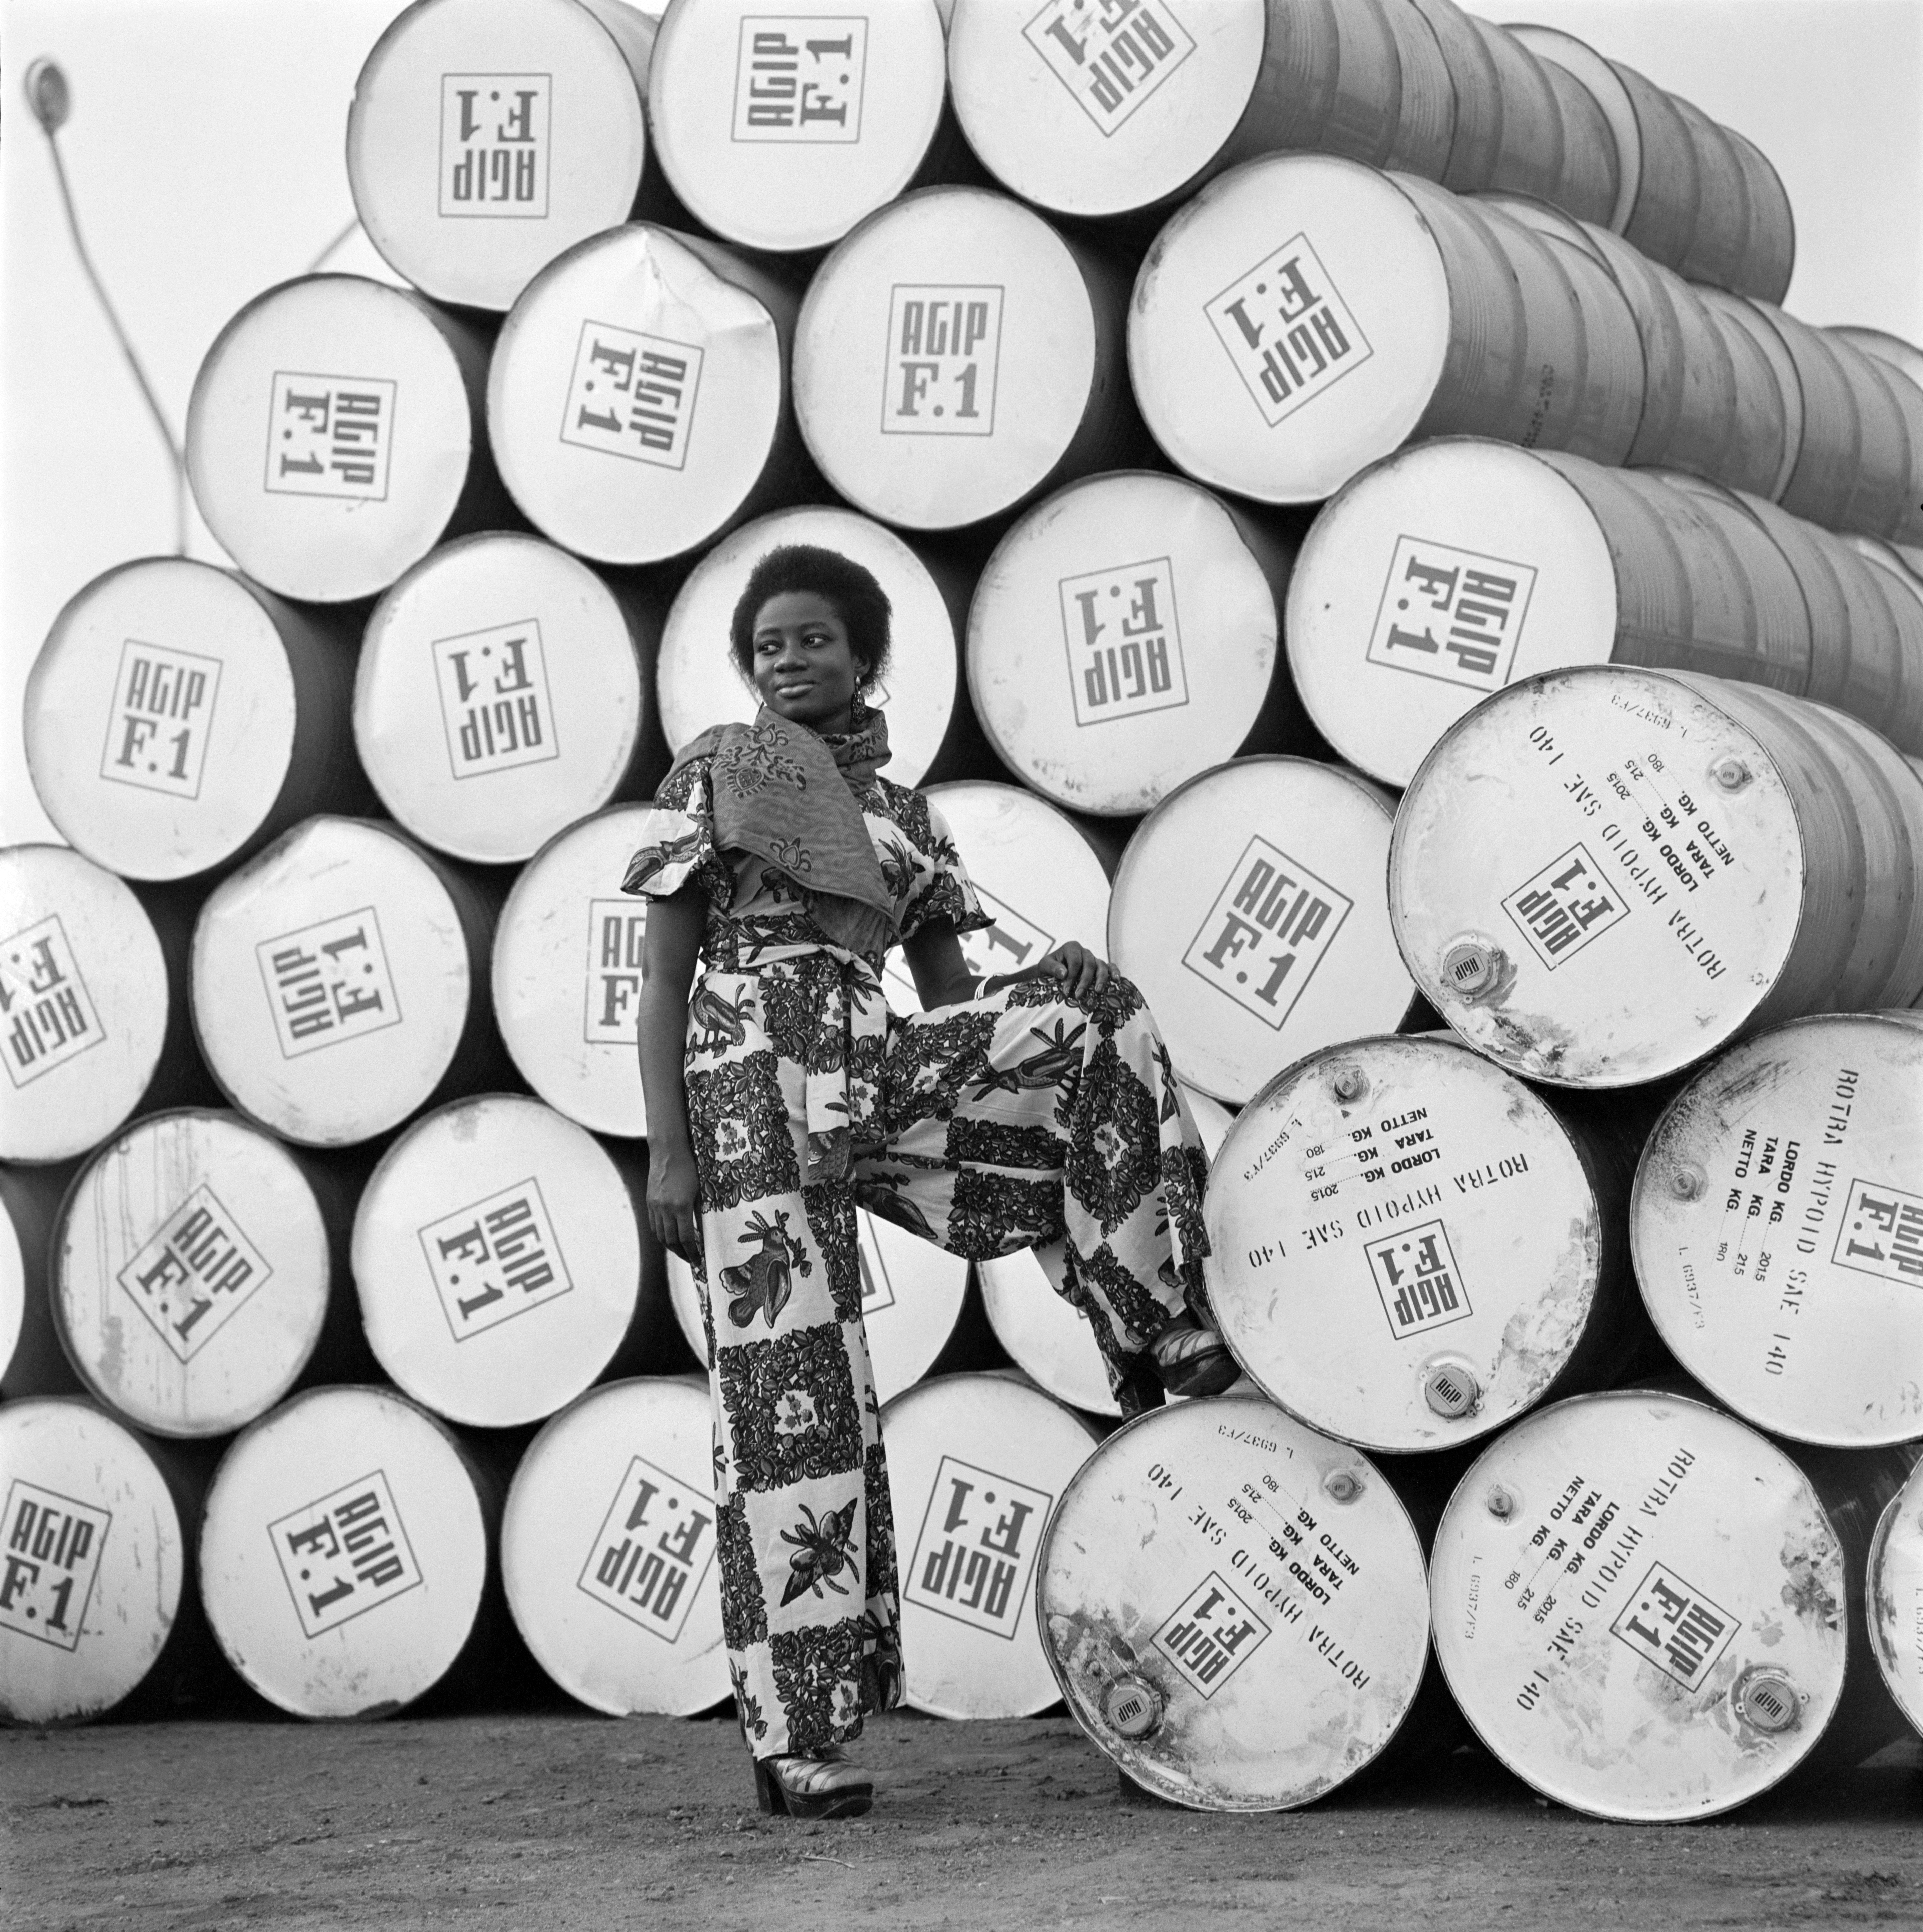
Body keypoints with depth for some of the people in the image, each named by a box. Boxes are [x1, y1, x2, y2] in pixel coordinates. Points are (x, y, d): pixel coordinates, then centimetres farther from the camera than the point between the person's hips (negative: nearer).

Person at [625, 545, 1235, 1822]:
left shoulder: (905, 816, 20)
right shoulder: (711, 778, 9)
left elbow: (953, 994, 18)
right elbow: (665, 977, 3)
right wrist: (667, 1149, -8)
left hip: (880, 1075, 4)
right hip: (752, 1080, -4)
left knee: (1087, 1001, -15)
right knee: (790, 1387, -9)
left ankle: (1167, 1332, -12)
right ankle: (799, 1740, -3)